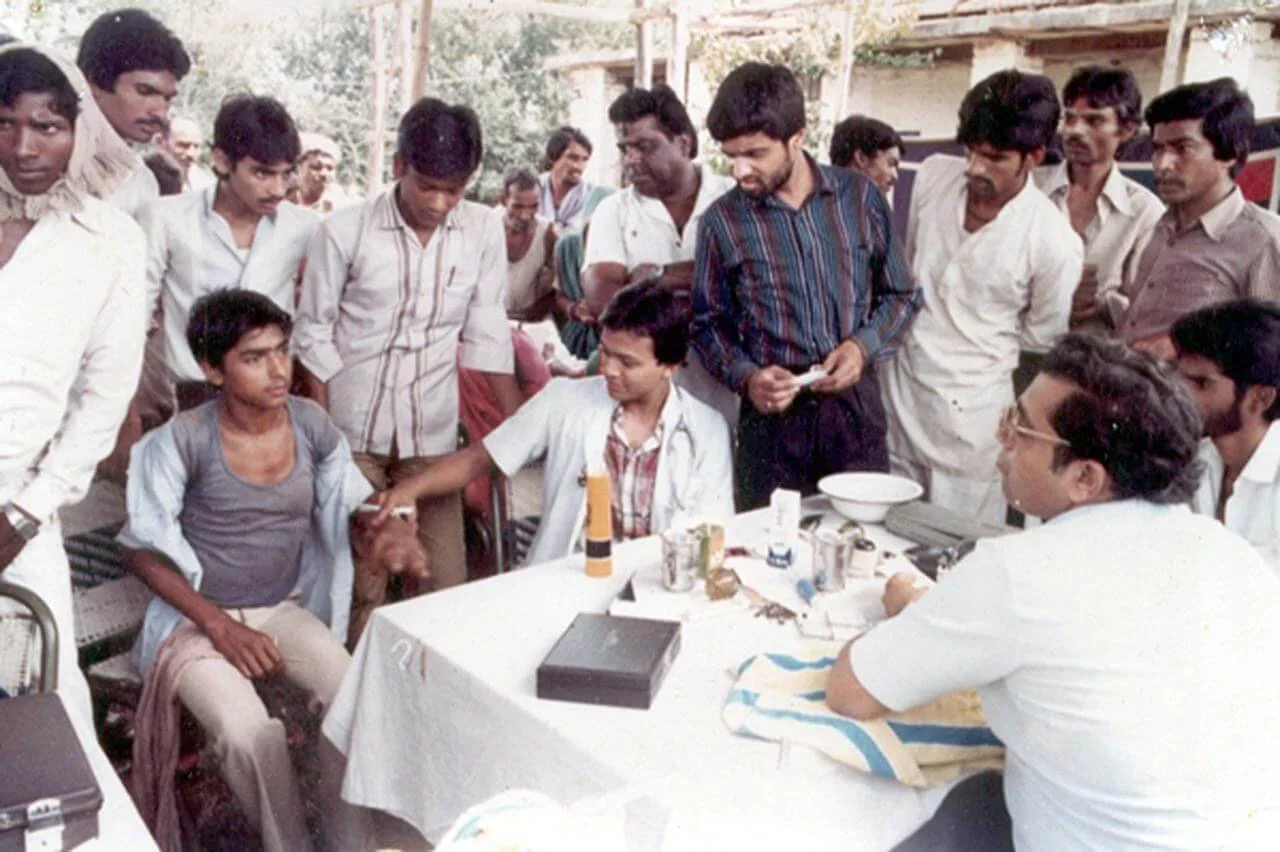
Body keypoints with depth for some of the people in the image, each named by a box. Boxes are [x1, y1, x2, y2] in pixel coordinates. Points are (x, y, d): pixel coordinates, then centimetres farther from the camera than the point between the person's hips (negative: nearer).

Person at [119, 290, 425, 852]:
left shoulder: (312, 424, -5)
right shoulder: (182, 441, -16)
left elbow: (353, 507, 8)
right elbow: (142, 552, -7)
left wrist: (389, 534, -17)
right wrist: (221, 625, -15)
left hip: (286, 610, 3)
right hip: (198, 619, -3)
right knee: (250, 733, -28)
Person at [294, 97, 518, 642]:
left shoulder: (484, 231, -1)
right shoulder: (343, 231, -6)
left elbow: (487, 336, 4)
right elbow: (315, 336, 1)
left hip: (432, 432, 2)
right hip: (353, 431, -1)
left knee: (448, 583, 3)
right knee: (361, 581, 6)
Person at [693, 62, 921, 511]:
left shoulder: (860, 198, 1)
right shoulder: (722, 220, -3)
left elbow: (901, 295, 10)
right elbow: (708, 323, 6)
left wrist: (864, 346, -7)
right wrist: (746, 378, -11)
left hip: (855, 405, 1)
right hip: (772, 412, -1)